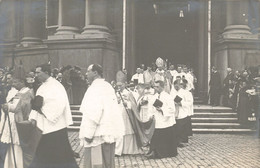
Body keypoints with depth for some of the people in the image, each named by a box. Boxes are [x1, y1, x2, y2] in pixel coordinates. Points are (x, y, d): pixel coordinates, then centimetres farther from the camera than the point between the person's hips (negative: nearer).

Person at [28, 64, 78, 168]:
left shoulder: (55, 86, -11)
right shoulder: (42, 87, 16)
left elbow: (59, 104, -22)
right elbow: (38, 104, 18)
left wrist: (43, 110, -18)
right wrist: (33, 117, 5)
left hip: (55, 127, -8)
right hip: (44, 127, 8)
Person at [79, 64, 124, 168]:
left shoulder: (95, 87, -12)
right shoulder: (108, 86, 15)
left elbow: (94, 112, -21)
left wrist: (88, 133, -19)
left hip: (99, 133, -9)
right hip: (110, 131, 9)